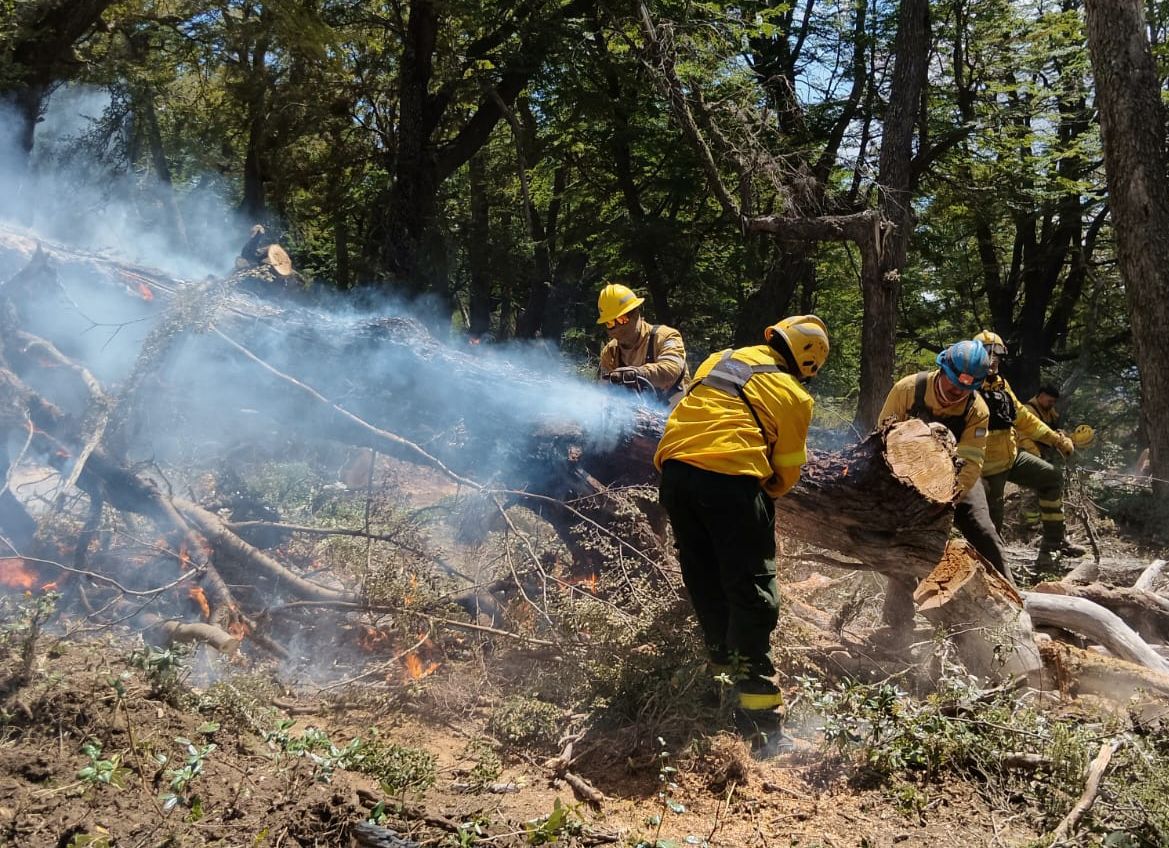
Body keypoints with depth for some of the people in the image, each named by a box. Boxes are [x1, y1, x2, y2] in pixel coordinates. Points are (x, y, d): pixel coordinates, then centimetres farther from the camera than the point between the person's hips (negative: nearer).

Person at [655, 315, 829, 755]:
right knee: (751, 594, 1)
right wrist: (763, 498, 29)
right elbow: (786, 471, 11)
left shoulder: (720, 359, 21)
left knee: (703, 579, 20)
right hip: (731, 482, -5)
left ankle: (724, 661, 35)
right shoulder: (794, 396, 7)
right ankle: (760, 717, 1)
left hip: (675, 469, 5)